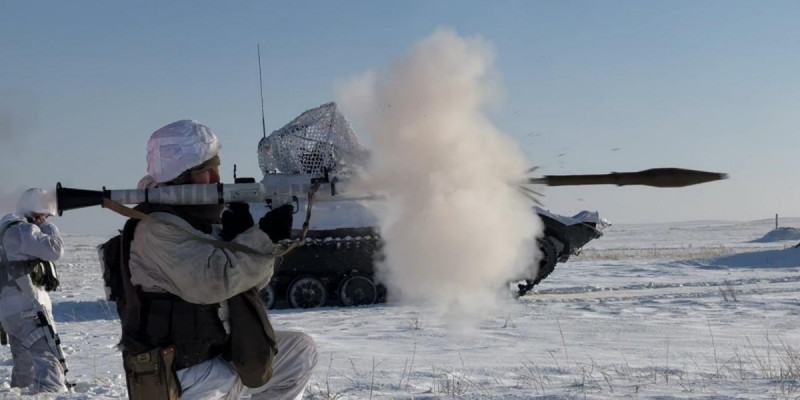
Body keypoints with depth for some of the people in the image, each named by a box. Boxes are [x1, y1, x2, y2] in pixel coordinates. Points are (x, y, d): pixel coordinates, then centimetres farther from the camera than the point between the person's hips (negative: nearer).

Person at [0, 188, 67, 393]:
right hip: (27, 307, -10)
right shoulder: (22, 230, -13)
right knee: (49, 360, -17)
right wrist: (50, 229, -2)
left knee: (25, 366, 17)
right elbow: (55, 250, -17)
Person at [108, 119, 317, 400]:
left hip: (222, 358, 9)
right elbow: (211, 281, -30)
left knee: (299, 350, 14)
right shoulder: (157, 229, -18)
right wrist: (266, 236, -27)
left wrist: (243, 234, -12)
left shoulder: (205, 217, 9)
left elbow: (252, 279, 8)